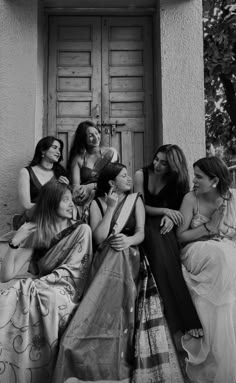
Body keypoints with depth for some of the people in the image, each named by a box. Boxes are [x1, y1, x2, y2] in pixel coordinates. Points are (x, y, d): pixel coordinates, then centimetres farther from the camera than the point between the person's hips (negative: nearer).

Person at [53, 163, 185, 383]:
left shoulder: (135, 200, 12)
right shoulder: (96, 203, 8)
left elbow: (141, 233, 3)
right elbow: (99, 238, -5)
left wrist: (129, 240, -20)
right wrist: (111, 208, -4)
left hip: (130, 257, 1)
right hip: (105, 260, 0)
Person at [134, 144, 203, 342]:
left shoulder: (176, 180, 6)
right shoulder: (141, 175, 0)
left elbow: (177, 209, 5)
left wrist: (170, 217, -19)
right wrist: (164, 211, -20)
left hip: (164, 224, 2)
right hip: (146, 224, -1)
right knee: (161, 253, -32)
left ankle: (178, 321, -30)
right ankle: (179, 324, -31)